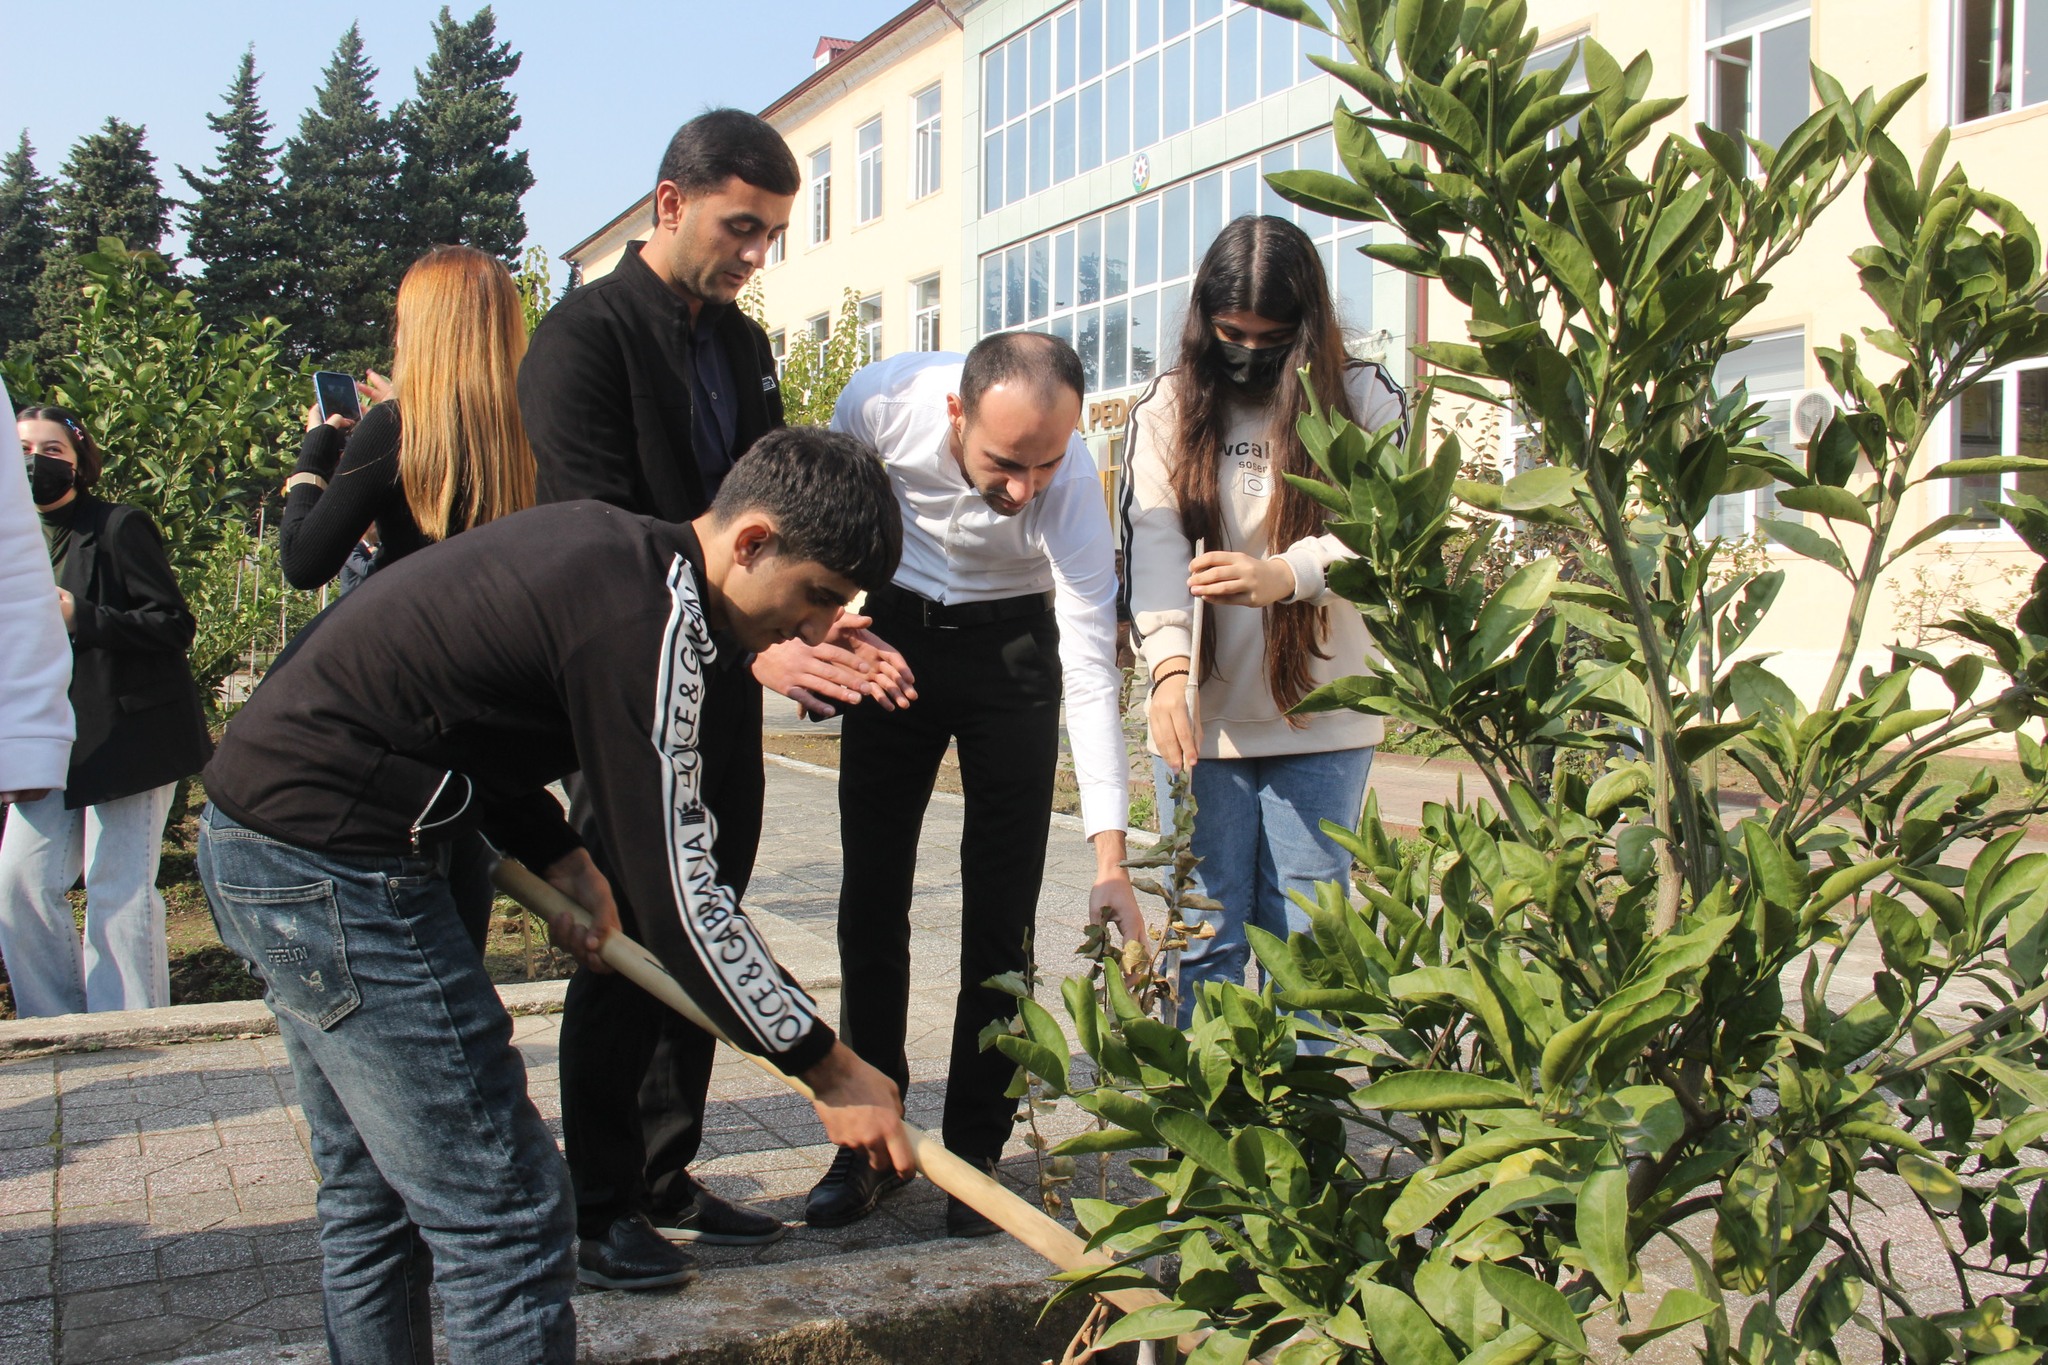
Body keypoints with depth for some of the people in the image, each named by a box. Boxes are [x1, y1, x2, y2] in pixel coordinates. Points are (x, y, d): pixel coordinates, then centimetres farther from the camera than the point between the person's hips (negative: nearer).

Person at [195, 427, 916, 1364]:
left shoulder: (611, 546, 9)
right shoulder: (651, 619, -20)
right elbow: (676, 895, -21)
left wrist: (558, 856, 7)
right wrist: (829, 1071, -13)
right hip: (331, 863, -10)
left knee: (374, 1200, 20)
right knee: (505, 1215, -5)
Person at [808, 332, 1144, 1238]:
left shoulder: (1072, 484, -31)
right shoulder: (884, 401, -27)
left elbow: (1092, 670, -30)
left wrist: (1110, 857, -35)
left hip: (1011, 646, -2)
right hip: (895, 628, 2)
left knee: (1000, 909, -4)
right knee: (871, 895, 3)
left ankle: (974, 1152, 9)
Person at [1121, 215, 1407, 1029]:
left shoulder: (1364, 398, 2)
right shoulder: (1167, 408, 4)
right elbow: (1152, 542, -8)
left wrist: (1285, 574, -30)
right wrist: (1168, 666, -25)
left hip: (1322, 716, 0)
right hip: (1204, 715, 1)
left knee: (1305, 939, 4)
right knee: (1206, 936, 2)